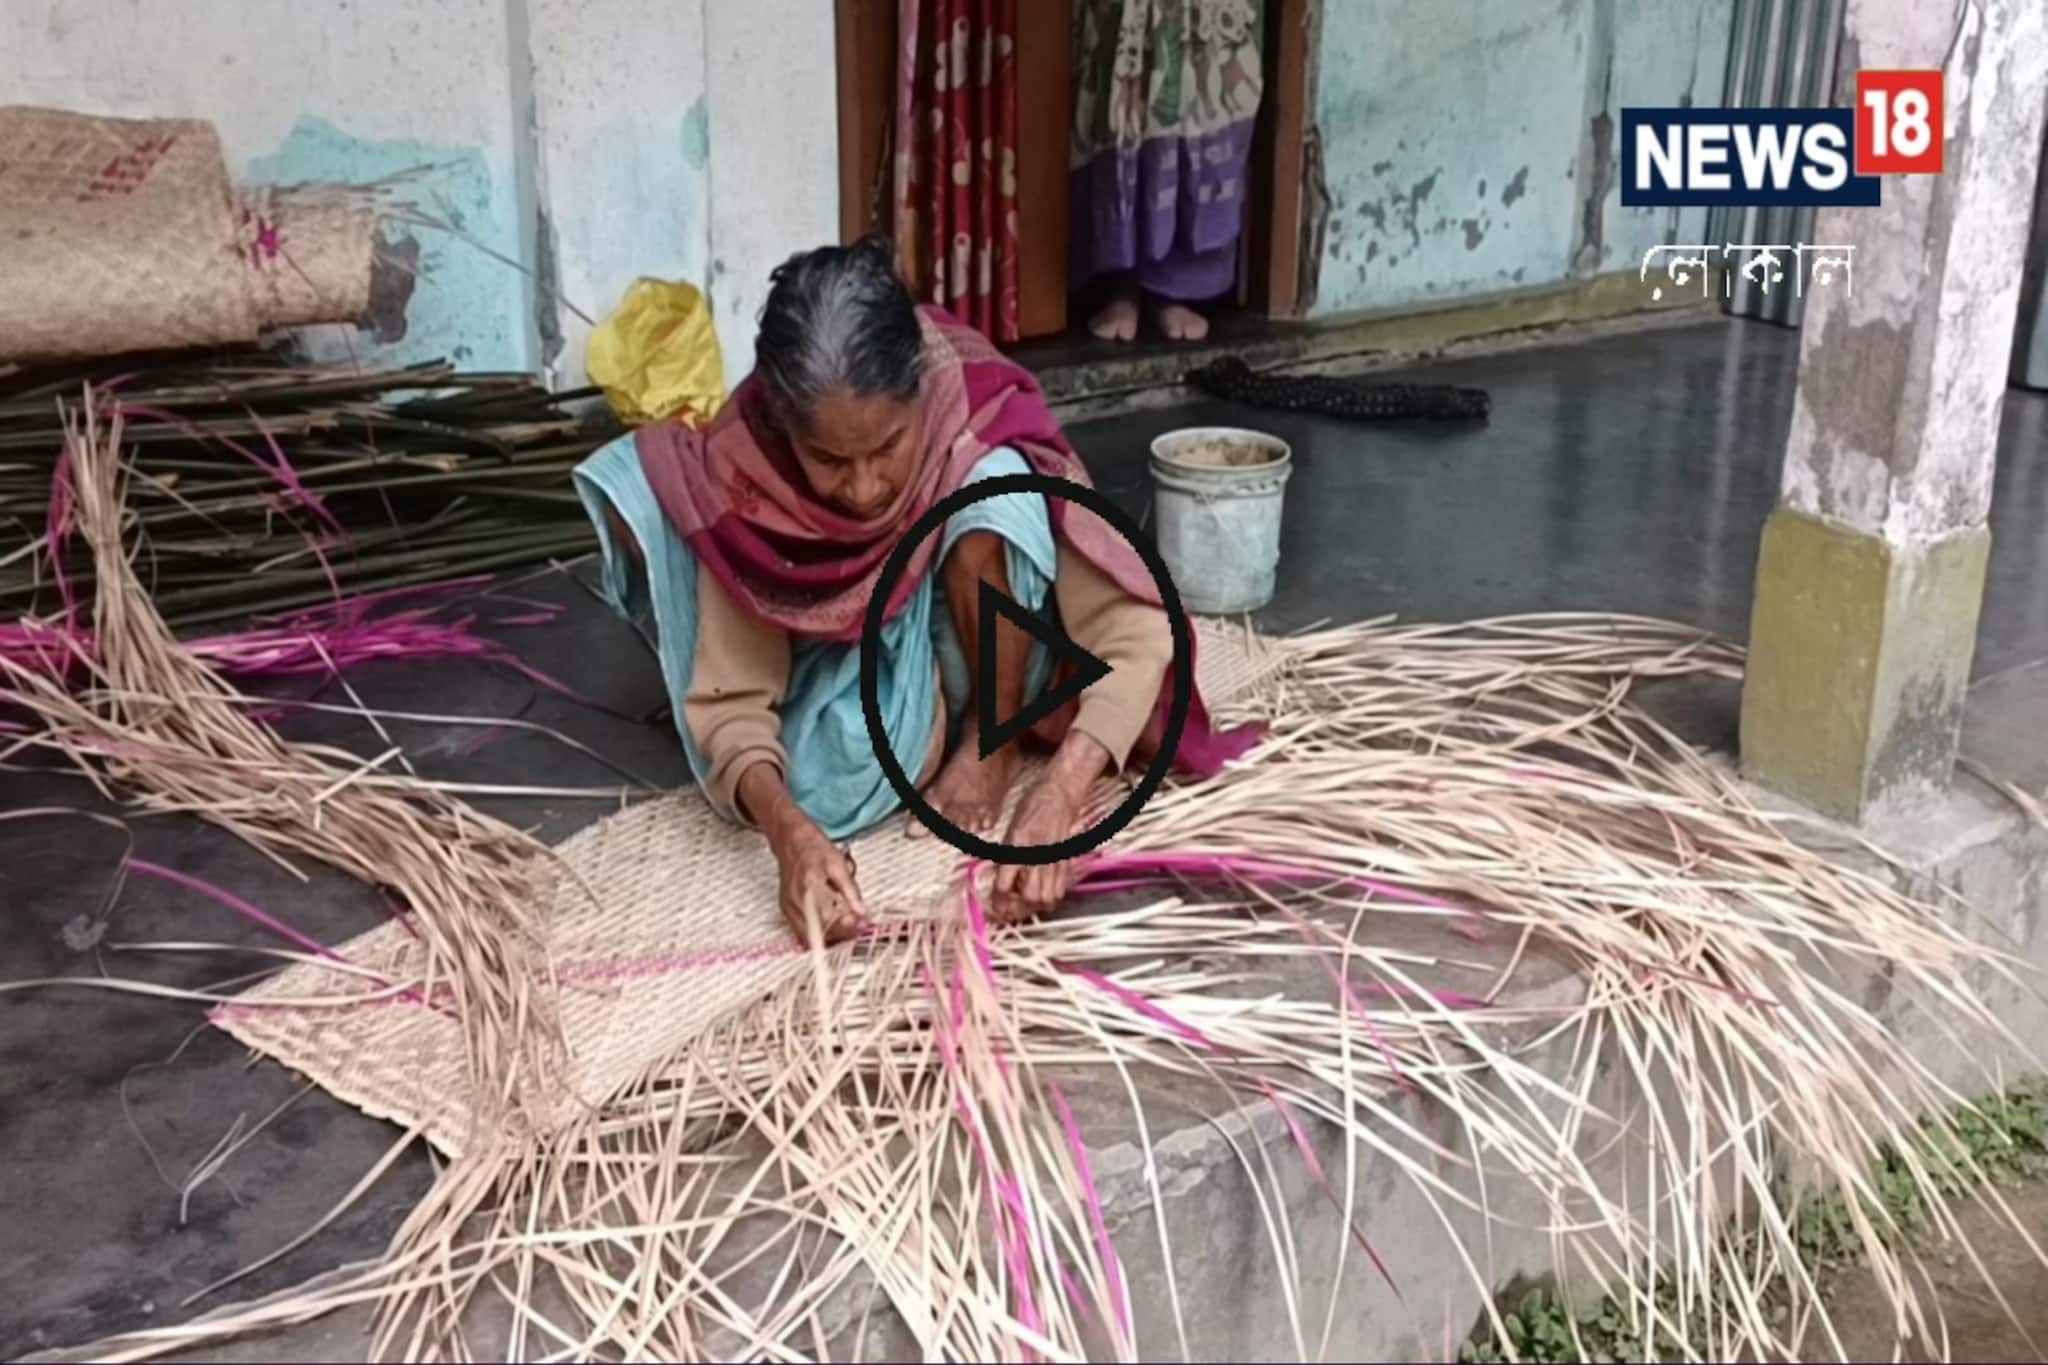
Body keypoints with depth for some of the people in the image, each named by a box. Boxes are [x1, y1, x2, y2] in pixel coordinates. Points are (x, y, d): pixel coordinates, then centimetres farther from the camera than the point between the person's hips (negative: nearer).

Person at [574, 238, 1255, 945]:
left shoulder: (982, 418, -32)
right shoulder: (741, 460, -29)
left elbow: (1134, 631, -33)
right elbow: (730, 696, -25)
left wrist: (1059, 793, -48)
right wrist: (786, 828, -45)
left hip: (965, 658, -2)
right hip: (836, 656, 2)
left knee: (995, 487, -33)